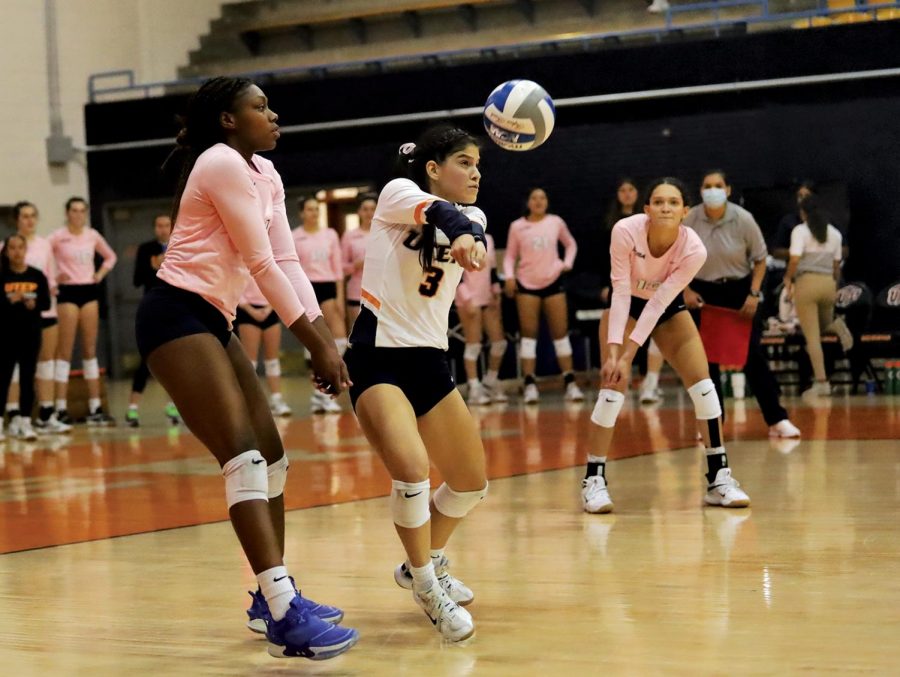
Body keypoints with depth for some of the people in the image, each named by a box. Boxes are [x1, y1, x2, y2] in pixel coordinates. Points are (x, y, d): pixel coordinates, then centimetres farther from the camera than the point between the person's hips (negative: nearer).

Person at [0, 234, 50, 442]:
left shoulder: (37, 276, 2)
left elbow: (46, 303, -1)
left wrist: (34, 304, -20)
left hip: (31, 333, 2)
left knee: (27, 378, 4)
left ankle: (24, 422, 9)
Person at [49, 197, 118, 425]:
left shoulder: (93, 235, 8)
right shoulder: (57, 237, -6)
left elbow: (110, 256, 22)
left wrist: (101, 274, 8)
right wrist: (52, 278, -12)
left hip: (90, 291, 5)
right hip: (68, 293, -5)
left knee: (90, 350, 6)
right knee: (65, 351, -6)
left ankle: (95, 408, 9)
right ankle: (61, 409, -5)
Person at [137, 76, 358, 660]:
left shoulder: (265, 175, 16)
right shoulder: (222, 163, -13)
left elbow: (288, 263, 11)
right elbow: (262, 264, -15)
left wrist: (327, 341, 2)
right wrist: (316, 343, -12)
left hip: (214, 322, 10)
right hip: (177, 314, -10)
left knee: (271, 457, 10)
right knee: (244, 457, -19)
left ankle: (273, 597, 21)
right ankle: (285, 618, -27)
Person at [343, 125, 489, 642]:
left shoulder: (473, 218, 8)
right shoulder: (398, 193, -7)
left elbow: (467, 226, -18)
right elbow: (433, 210, -31)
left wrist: (470, 239, -43)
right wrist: (458, 230, -54)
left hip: (431, 361, 7)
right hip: (378, 357, -6)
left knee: (472, 482, 13)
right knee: (412, 470, -25)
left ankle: (427, 565, 38)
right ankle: (427, 589, -7)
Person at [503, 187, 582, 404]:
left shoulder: (556, 222, 2)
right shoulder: (517, 226, -1)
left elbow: (571, 244, 17)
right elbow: (510, 255, 5)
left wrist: (567, 263, 2)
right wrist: (509, 276, -10)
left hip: (553, 282, 1)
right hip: (526, 284, -1)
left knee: (561, 333, 1)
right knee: (529, 333, -4)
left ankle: (570, 383, 4)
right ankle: (530, 385, -4)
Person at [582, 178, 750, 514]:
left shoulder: (694, 250, -28)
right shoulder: (626, 231, -31)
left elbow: (659, 303, -28)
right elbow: (620, 292, -27)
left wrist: (628, 355, -30)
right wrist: (613, 350, -33)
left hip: (668, 309, 2)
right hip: (626, 305, -2)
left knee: (702, 383, -8)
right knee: (613, 387, -14)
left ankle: (718, 478, 1)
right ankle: (594, 479, -4)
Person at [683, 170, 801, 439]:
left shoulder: (743, 219, -13)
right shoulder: (690, 220, -11)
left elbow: (760, 259, -2)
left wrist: (754, 293, -11)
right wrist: (686, 290, -7)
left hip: (739, 290, -1)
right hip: (703, 293, 1)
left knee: (753, 355, -3)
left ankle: (777, 419, 2)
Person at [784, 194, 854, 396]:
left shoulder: (800, 230, -5)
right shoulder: (834, 233, 11)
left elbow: (795, 260, -15)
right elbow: (836, 265, 12)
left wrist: (788, 278, 1)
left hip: (807, 283, -4)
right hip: (828, 283, 4)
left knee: (812, 336, -1)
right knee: (823, 326, 26)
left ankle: (821, 382, -7)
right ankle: (836, 325, -11)